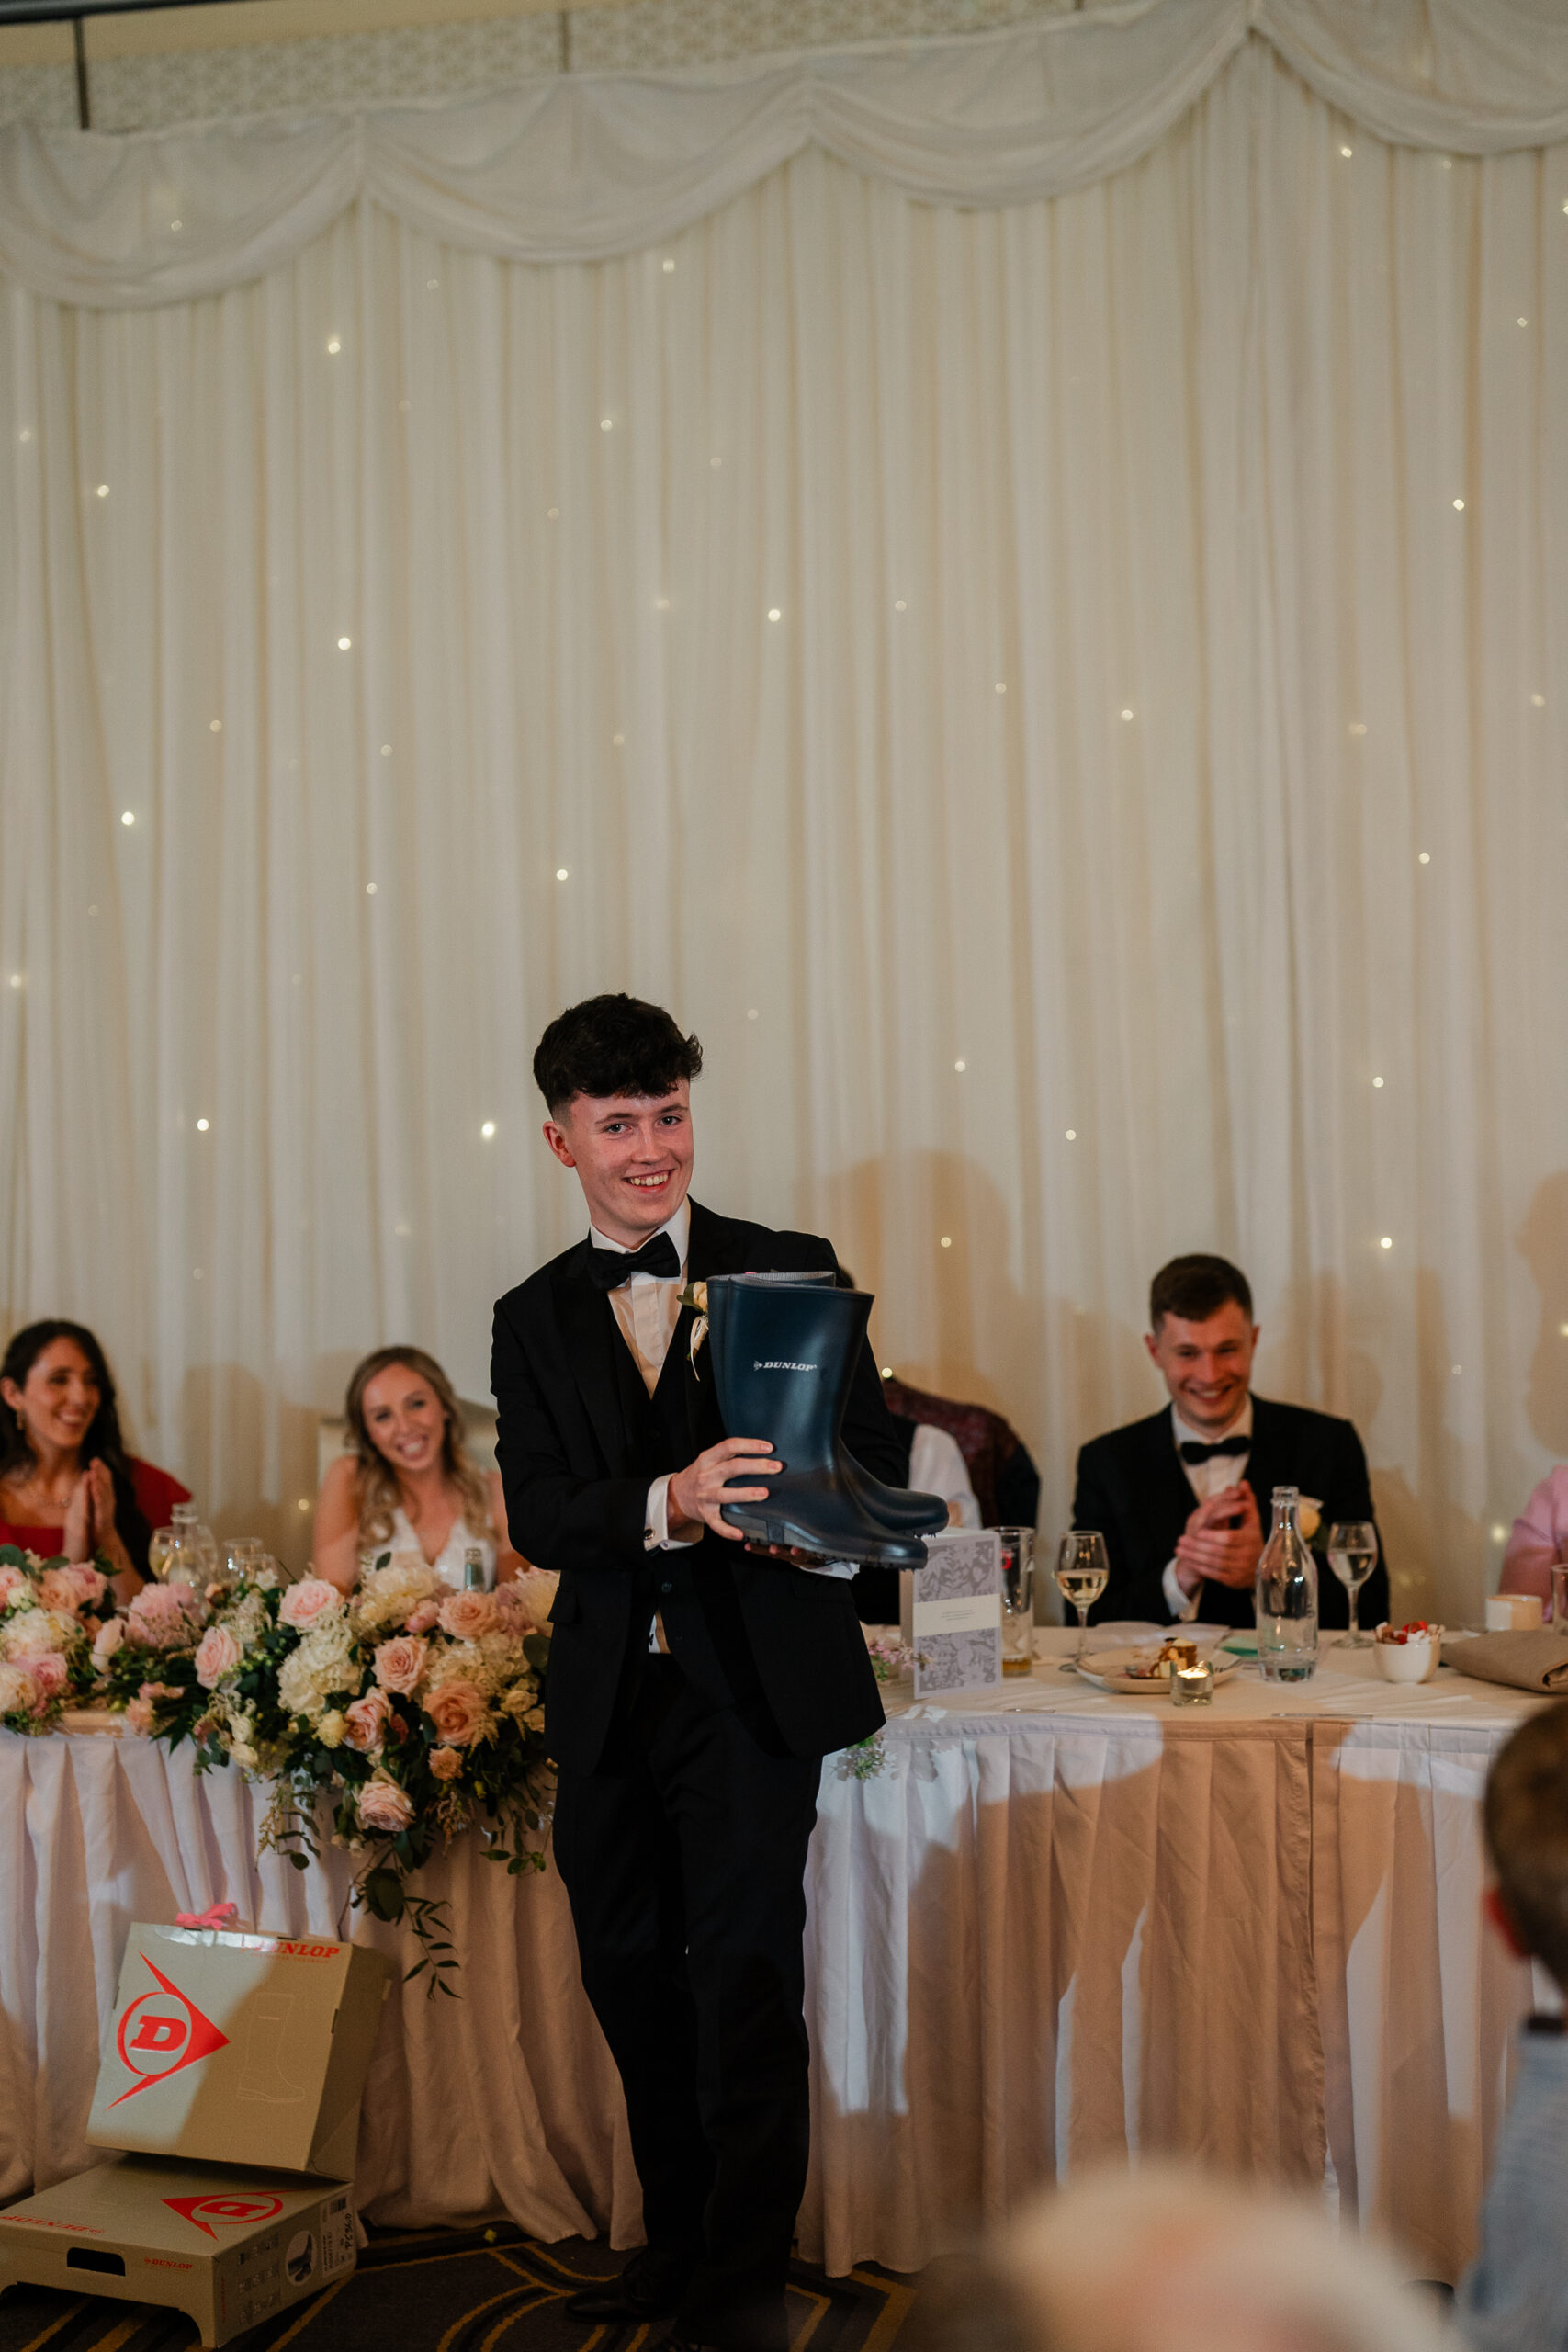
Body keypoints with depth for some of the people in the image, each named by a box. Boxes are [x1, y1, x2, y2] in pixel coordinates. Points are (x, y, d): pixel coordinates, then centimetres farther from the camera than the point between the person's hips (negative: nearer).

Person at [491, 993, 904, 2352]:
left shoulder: (790, 1270, 2)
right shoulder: (535, 1321, 9)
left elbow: (879, 1463, 0)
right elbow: (537, 1518, -3)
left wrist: (790, 1506, -23)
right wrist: (666, 1505, -24)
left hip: (756, 1683, -4)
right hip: (609, 1693, 4)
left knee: (746, 1973, -6)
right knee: (629, 1973, 13)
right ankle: (678, 2242, 31)